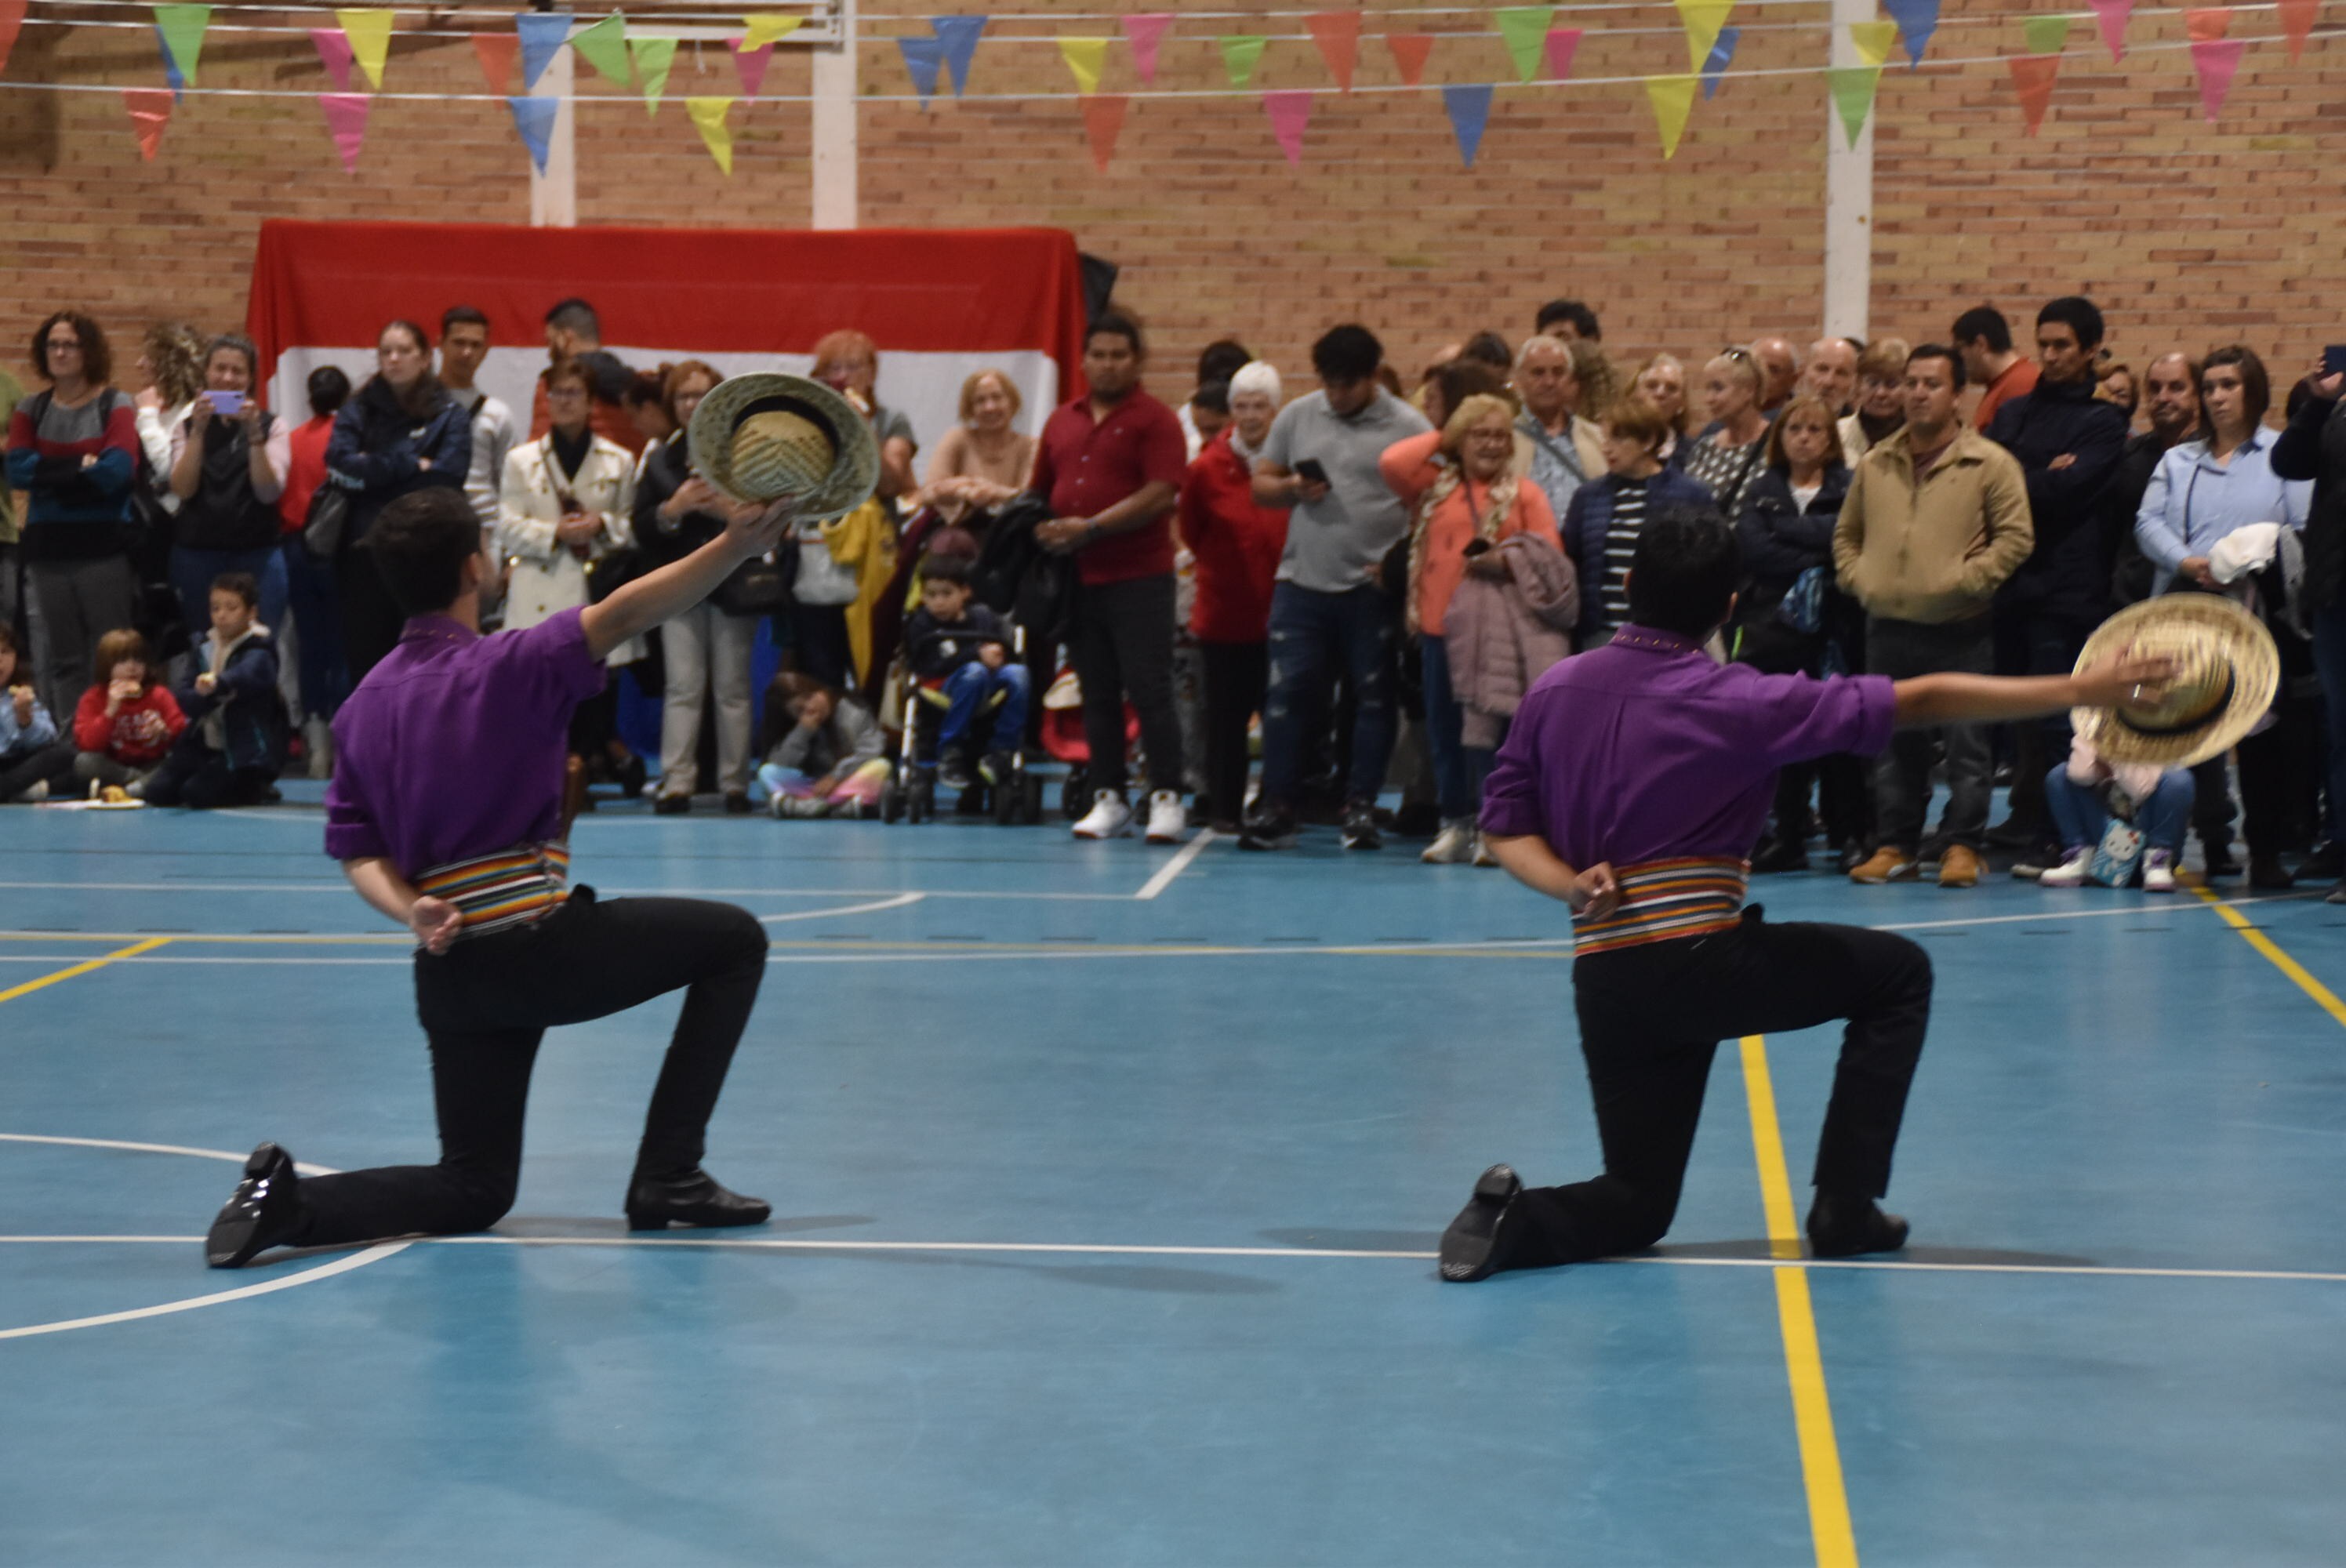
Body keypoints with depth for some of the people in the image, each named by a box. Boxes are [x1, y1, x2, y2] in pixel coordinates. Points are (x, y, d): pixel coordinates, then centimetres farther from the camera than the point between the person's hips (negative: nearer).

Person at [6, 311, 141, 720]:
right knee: (61, 660, 6)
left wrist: (50, 473, -8)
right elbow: (18, 471, -5)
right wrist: (82, 466, -9)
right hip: (47, 550, 3)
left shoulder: (116, 407, 0)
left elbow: (116, 470, -15)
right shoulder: (30, 410, 10)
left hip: (105, 549, -3)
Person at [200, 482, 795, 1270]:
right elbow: (620, 616, -24)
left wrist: (412, 910, -8)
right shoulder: (506, 666, -9)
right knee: (734, 939, 13)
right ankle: (667, 1176, 8)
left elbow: (359, 851, 8)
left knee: (472, 1189, 19)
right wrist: (737, 545, -32)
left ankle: (288, 1198, -5)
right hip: (539, 942, -7)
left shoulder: (363, 705, 12)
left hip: (448, 971, 7)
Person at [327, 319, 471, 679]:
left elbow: (447, 476, -9)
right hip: (365, 555, 2)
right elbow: (339, 463, -5)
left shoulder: (448, 416, 6)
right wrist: (411, 465, -7)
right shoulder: (357, 412, 11)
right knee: (365, 657, 0)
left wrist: (374, 470, -5)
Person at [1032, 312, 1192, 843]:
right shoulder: (1062, 420, 15)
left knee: (1150, 691, -6)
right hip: (1077, 578, 6)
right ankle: (1108, 799, 13)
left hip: (1139, 577, -6)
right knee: (1098, 695, 9)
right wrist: (1041, 530, 1)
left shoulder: (1154, 420, -4)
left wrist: (1091, 528, -17)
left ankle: (1166, 798, -1)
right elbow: (1041, 490, 21)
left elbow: (1161, 495, -14)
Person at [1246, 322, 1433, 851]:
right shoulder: (1297, 416, 9)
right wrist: (1291, 489, -8)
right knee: (1289, 693, -1)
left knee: (1374, 698, 4)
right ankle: (1276, 806, 5)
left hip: (1375, 589, -2)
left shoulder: (1409, 427, -2)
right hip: (1302, 583, 2)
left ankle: (1360, 805, 13)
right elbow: (1261, 484, 14)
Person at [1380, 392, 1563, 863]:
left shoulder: (1524, 492, 4)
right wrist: (1440, 439, 2)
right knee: (1445, 727, 7)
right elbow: (1392, 462, -9)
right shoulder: (1434, 484, 8)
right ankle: (1457, 824, 17)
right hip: (1440, 627, 2)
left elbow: (1548, 554, -1)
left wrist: (1508, 563, -18)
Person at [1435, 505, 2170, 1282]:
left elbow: (1506, 827, 8)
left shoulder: (1553, 690, 5)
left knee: (1636, 1206, 19)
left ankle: (1514, 1218, -12)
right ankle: (1844, 1210, 13)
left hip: (1602, 978, 5)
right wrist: (2079, 689, -1)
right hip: (1699, 957, -5)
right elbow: (1920, 700, -6)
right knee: (1897, 973, 18)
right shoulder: (1736, 700, -8)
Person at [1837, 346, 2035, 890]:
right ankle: (1896, 845, 17)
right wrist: (1857, 578, 5)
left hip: (1959, 629, -4)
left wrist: (1966, 580, -14)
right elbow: (1846, 533, 20)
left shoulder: (1989, 464, -4)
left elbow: (2016, 537, -7)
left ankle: (1962, 845, 6)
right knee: (1892, 743, 9)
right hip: (1888, 626, 4)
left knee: (1965, 742, -2)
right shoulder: (1874, 465, 10)